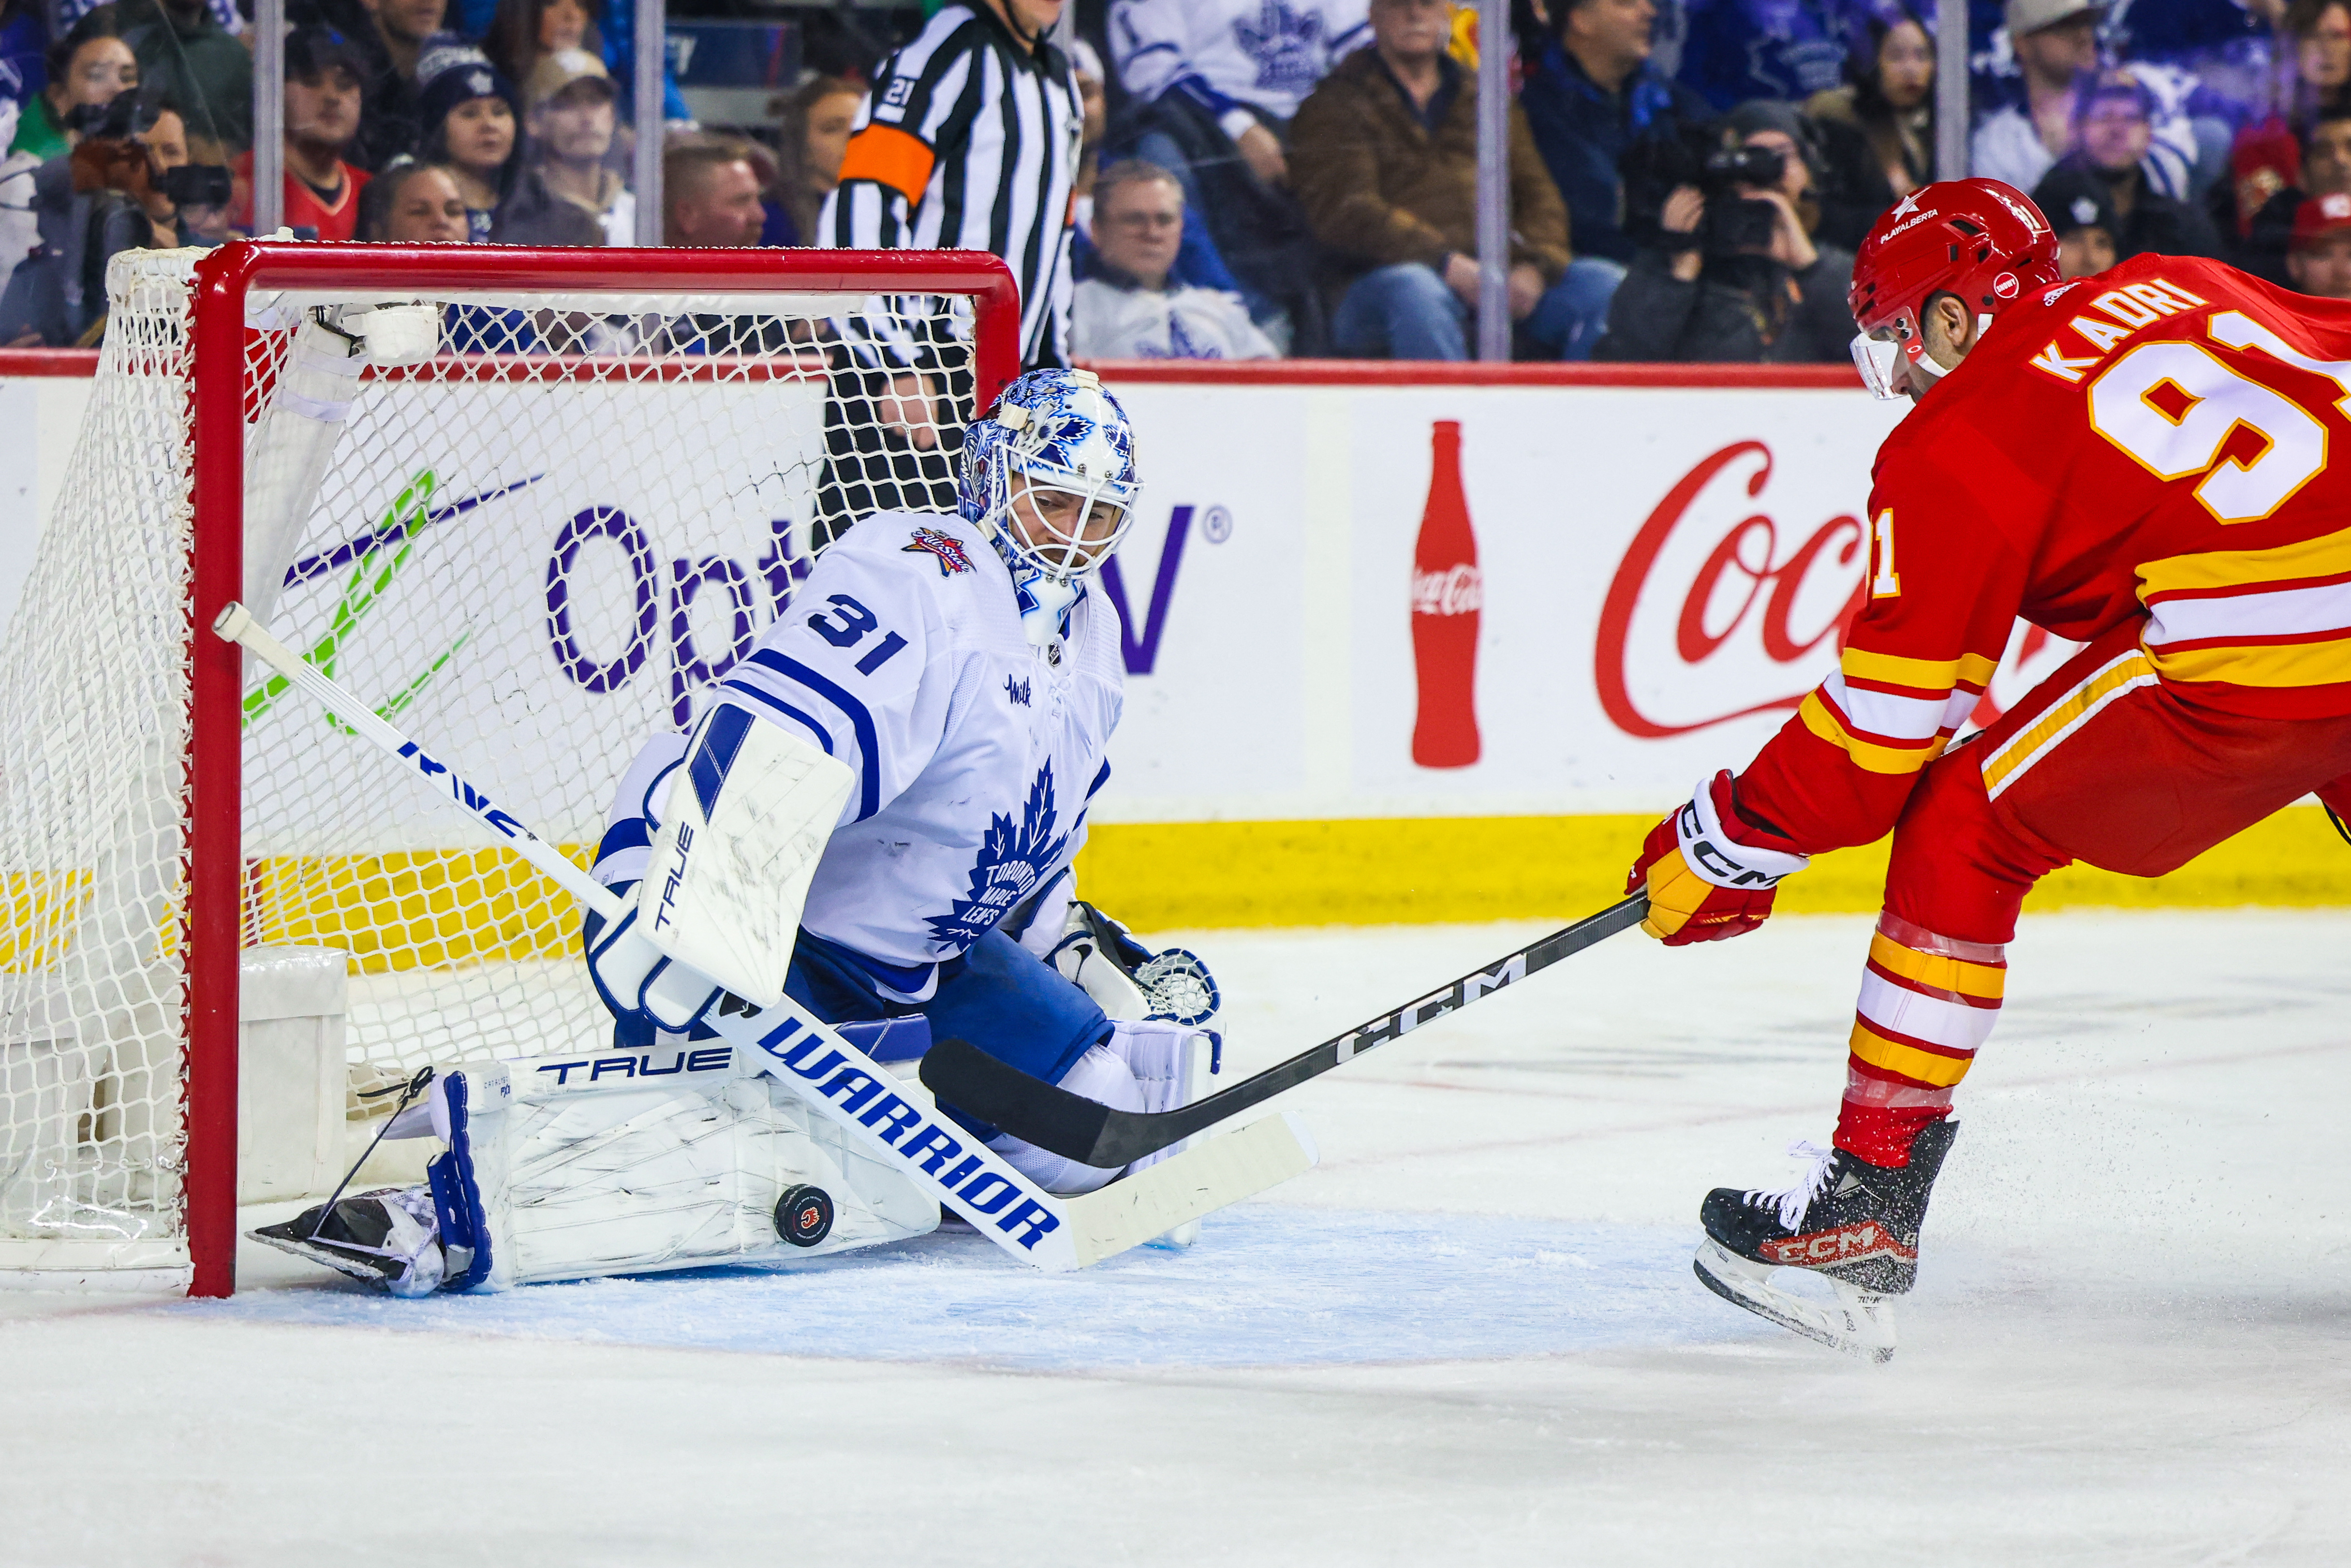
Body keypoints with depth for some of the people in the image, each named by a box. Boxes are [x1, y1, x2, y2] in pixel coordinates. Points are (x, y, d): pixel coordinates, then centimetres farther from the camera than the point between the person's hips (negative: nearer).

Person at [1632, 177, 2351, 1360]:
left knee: (1963, 831, 10)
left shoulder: (1960, 442, 7)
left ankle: (1873, 1190, 9)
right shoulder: (2186, 292, 24)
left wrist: (1723, 844, 18)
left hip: (2252, 662, -6)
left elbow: (1881, 730, 6)